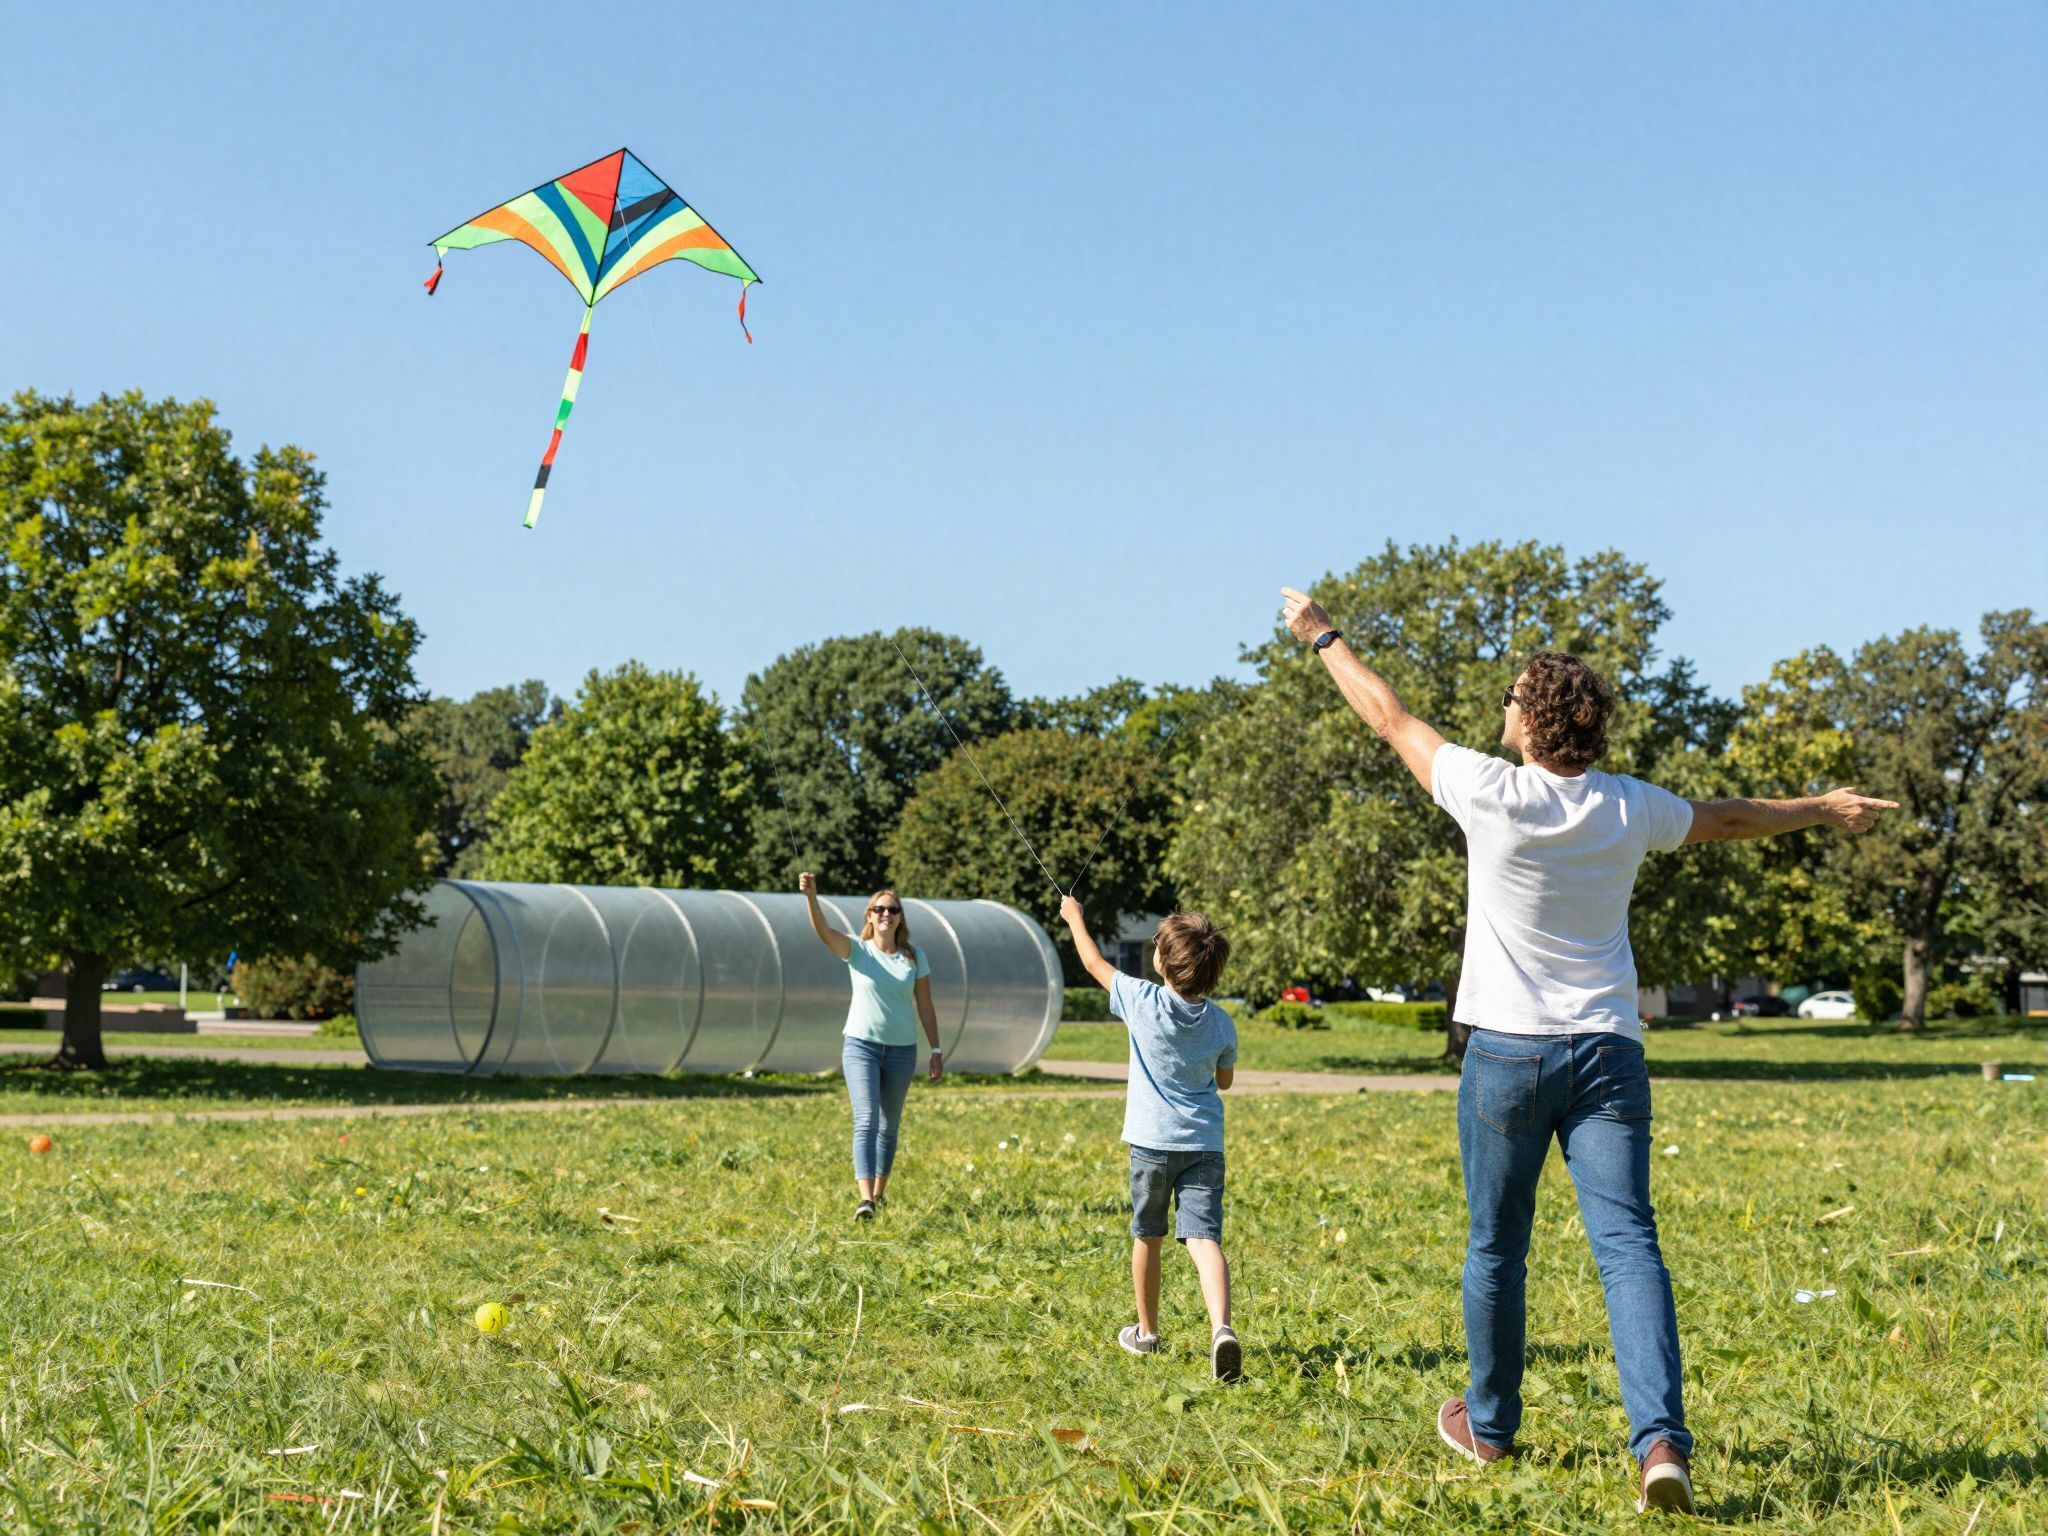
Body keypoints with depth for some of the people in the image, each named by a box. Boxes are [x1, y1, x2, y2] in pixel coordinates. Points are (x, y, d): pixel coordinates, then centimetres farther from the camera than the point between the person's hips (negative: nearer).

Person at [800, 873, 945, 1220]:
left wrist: (936, 1051, 4)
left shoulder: (914, 957, 2)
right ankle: (865, 1200, -25)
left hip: (902, 1050, 3)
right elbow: (822, 929, -21)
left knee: (889, 1125, 12)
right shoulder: (857, 950, -3)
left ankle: (879, 1193, 27)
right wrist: (811, 896, -40)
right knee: (866, 1121, -16)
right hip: (861, 1046, -3)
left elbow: (925, 1007, 6)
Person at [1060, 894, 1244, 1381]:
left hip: (1153, 1141, -1)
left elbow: (1094, 963, 5)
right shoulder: (1222, 1025, -1)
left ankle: (1146, 1331, 31)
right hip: (1205, 1144, 1)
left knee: (1147, 1236, 17)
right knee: (1204, 1238, -9)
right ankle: (1222, 1327, -31)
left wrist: (1074, 918, 22)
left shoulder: (1144, 1002, -11)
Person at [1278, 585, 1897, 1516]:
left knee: (1496, 1246, 12)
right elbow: (1729, 819, 21)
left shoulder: (1492, 795, -8)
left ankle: (1489, 1424, 26)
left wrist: (1322, 638, 19)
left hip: (1507, 1051, -2)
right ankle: (1661, 1436, -19)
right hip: (1608, 1052, 2)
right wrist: (1826, 810, 40)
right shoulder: (1632, 810, 3)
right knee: (1627, 1241, -5)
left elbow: (1391, 717, 5)